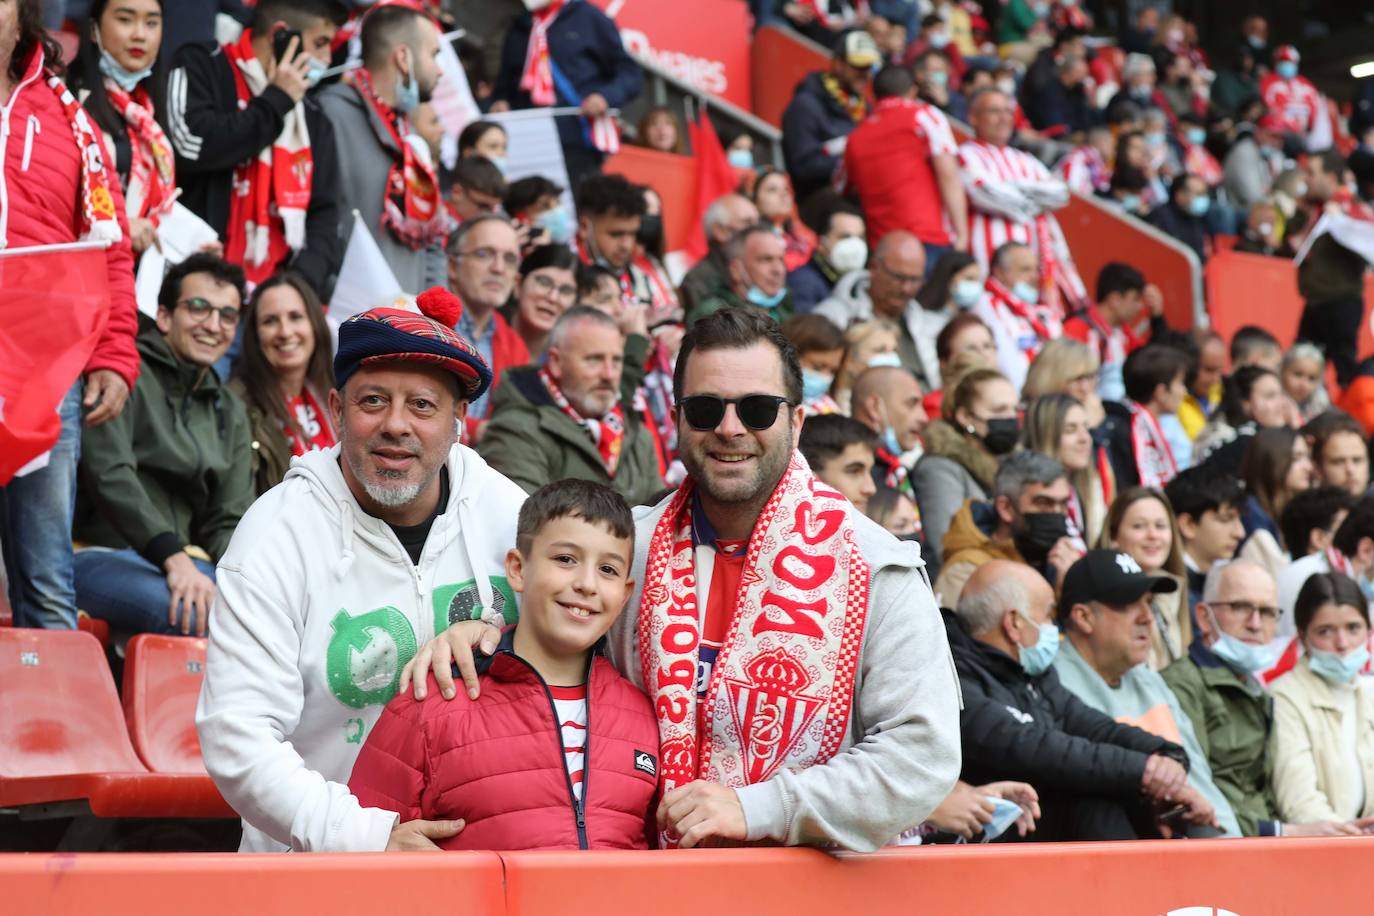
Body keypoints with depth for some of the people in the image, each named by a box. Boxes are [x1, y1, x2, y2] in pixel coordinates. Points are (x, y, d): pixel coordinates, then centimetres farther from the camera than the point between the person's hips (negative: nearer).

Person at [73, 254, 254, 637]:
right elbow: (110, 473, -13)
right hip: (100, 554, -6)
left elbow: (227, 522, 16)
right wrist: (173, 557, -25)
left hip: (187, 562, 6)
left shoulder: (231, 414, 22)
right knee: (192, 614, -38)